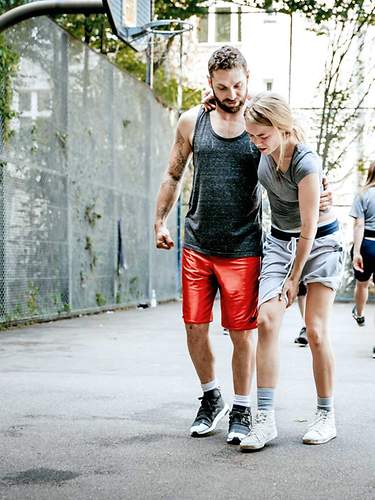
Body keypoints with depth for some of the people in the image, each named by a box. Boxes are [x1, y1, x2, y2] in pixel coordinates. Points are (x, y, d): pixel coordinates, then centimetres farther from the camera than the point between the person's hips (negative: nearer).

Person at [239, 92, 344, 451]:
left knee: (316, 331, -9)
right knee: (266, 320, -13)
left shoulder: (306, 164, -27)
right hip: (280, 241, 5)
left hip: (320, 243, -5)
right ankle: (265, 418, -15)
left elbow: (309, 229, -21)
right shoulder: (266, 147, -9)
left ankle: (326, 416, 6)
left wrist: (294, 279, -14)